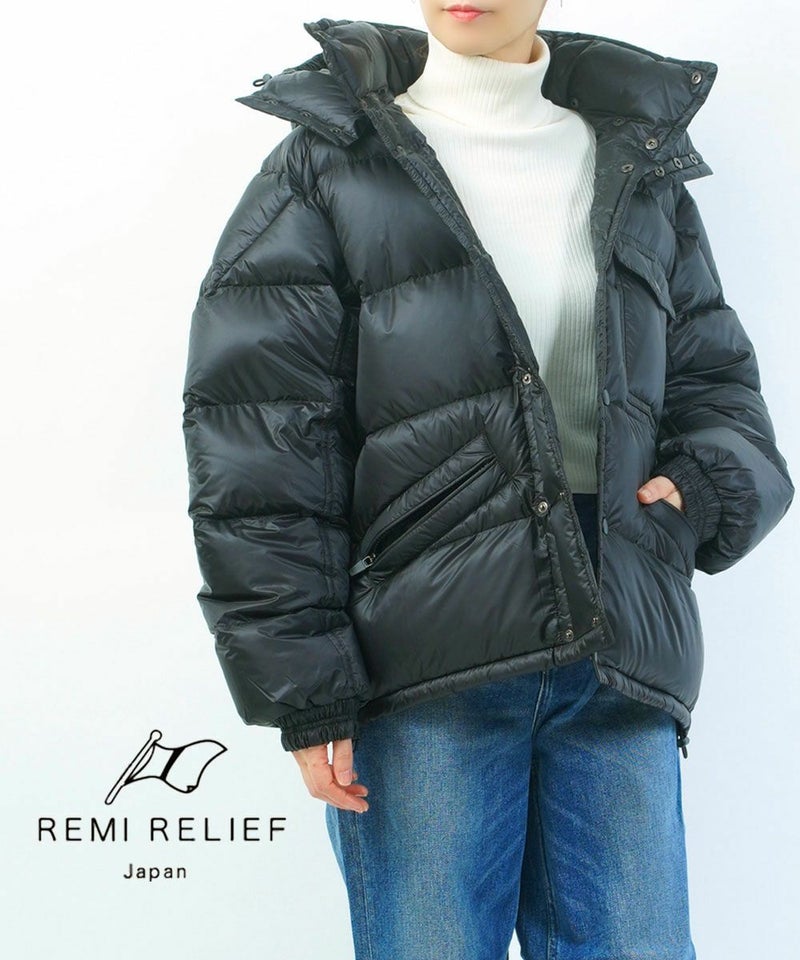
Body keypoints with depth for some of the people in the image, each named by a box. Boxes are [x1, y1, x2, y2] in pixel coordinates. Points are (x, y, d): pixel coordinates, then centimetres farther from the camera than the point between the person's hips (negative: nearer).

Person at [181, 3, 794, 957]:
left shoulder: (644, 174, 17)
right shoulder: (325, 171, 5)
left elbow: (722, 391, 19)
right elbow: (257, 452, -3)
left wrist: (703, 493, -5)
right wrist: (303, 693, -9)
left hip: (620, 662, 3)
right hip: (423, 670, -3)